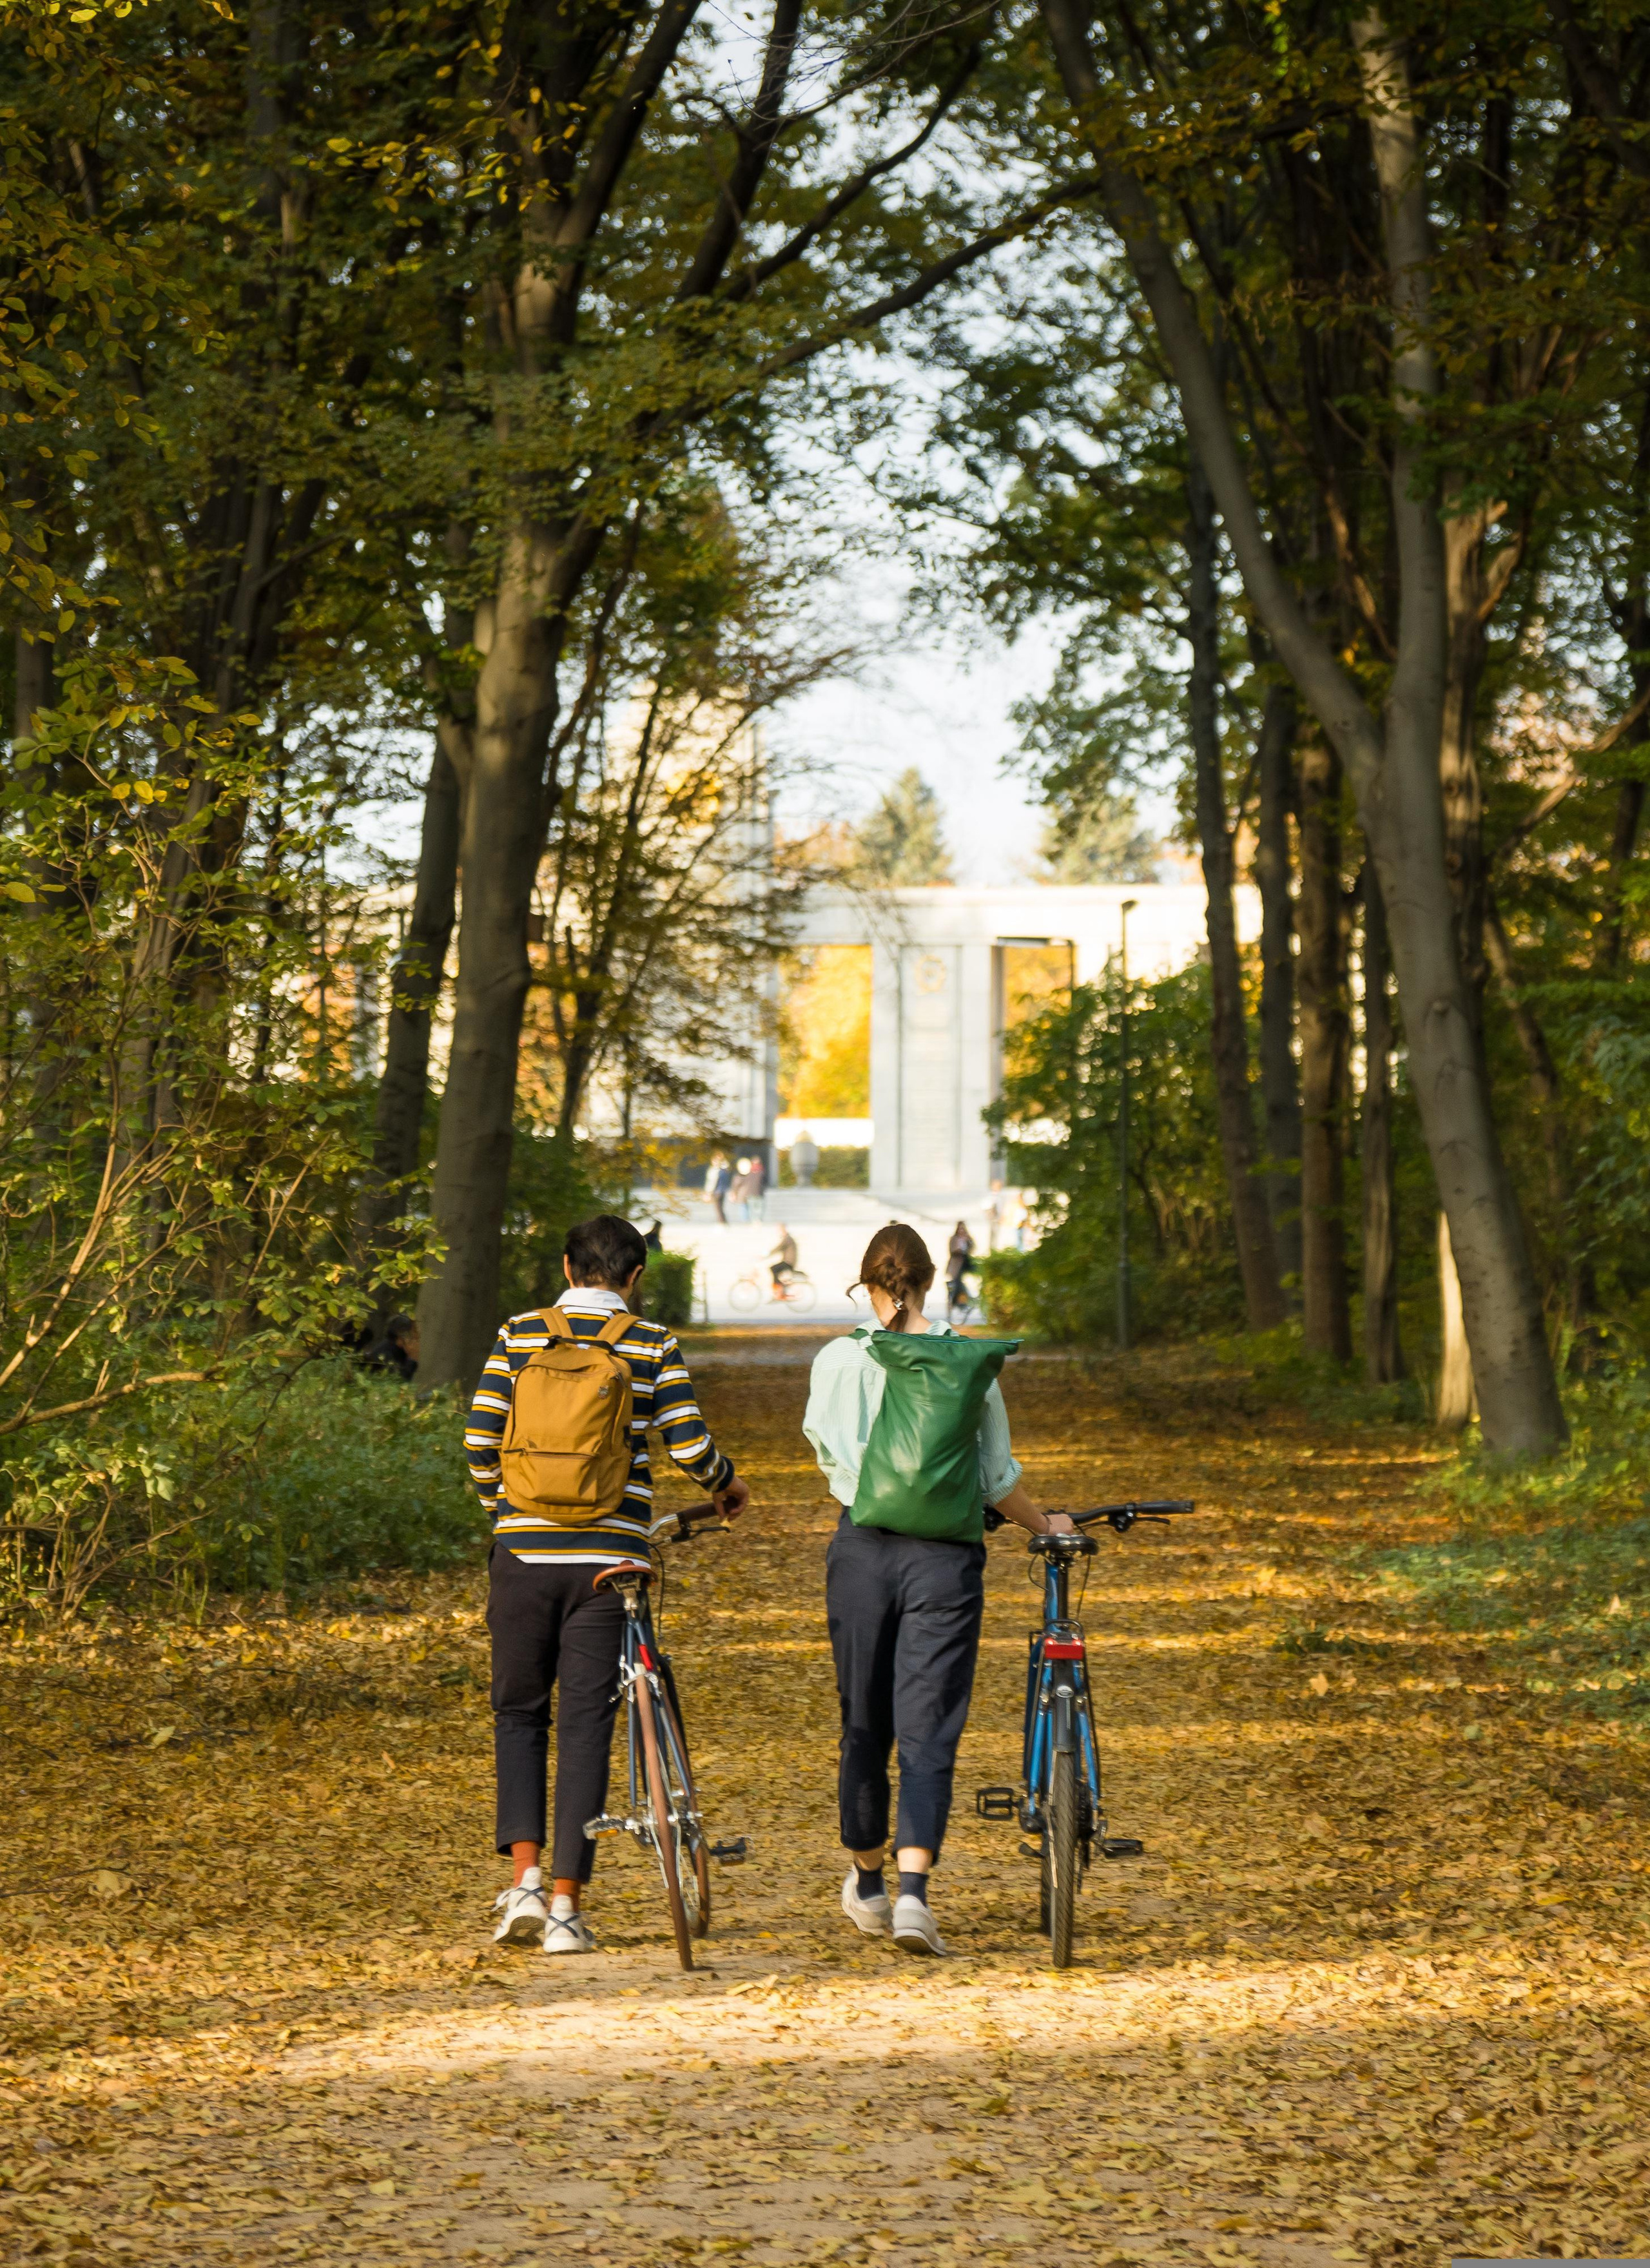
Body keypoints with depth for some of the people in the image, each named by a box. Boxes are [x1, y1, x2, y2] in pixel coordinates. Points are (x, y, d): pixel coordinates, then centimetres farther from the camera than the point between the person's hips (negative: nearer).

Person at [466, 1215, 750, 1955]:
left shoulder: (519, 1337, 2)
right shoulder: (652, 1346, -1)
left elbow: (480, 1442, 0)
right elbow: (689, 1445, -4)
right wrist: (725, 1485, 18)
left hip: (524, 1555, 1)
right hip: (606, 1560, -1)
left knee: (519, 1713, 16)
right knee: (585, 1727, 4)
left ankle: (525, 1876, 0)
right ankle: (566, 1907, 2)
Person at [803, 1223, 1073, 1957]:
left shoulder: (839, 1361, -3)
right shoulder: (971, 1364, 0)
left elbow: (829, 1452, -3)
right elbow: (997, 1477, 5)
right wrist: (1044, 1525, 21)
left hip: (863, 1552, 1)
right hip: (947, 1558, -1)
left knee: (864, 1725, 15)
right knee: (929, 1732, -1)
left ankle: (867, 1883, 32)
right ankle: (912, 1892, -18)